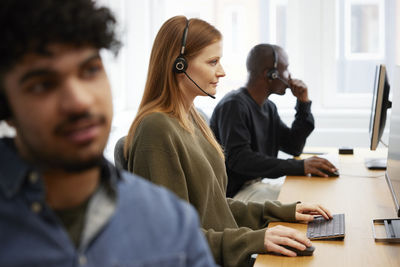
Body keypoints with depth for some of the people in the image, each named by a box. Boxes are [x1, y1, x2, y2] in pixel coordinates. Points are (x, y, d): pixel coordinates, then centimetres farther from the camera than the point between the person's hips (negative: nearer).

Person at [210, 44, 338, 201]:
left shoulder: (268, 107, 14)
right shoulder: (234, 105, -16)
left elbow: (294, 147, 16)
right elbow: (238, 159, -26)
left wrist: (303, 102, 6)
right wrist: (299, 166, -30)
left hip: (256, 185, 9)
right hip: (232, 194, -9)